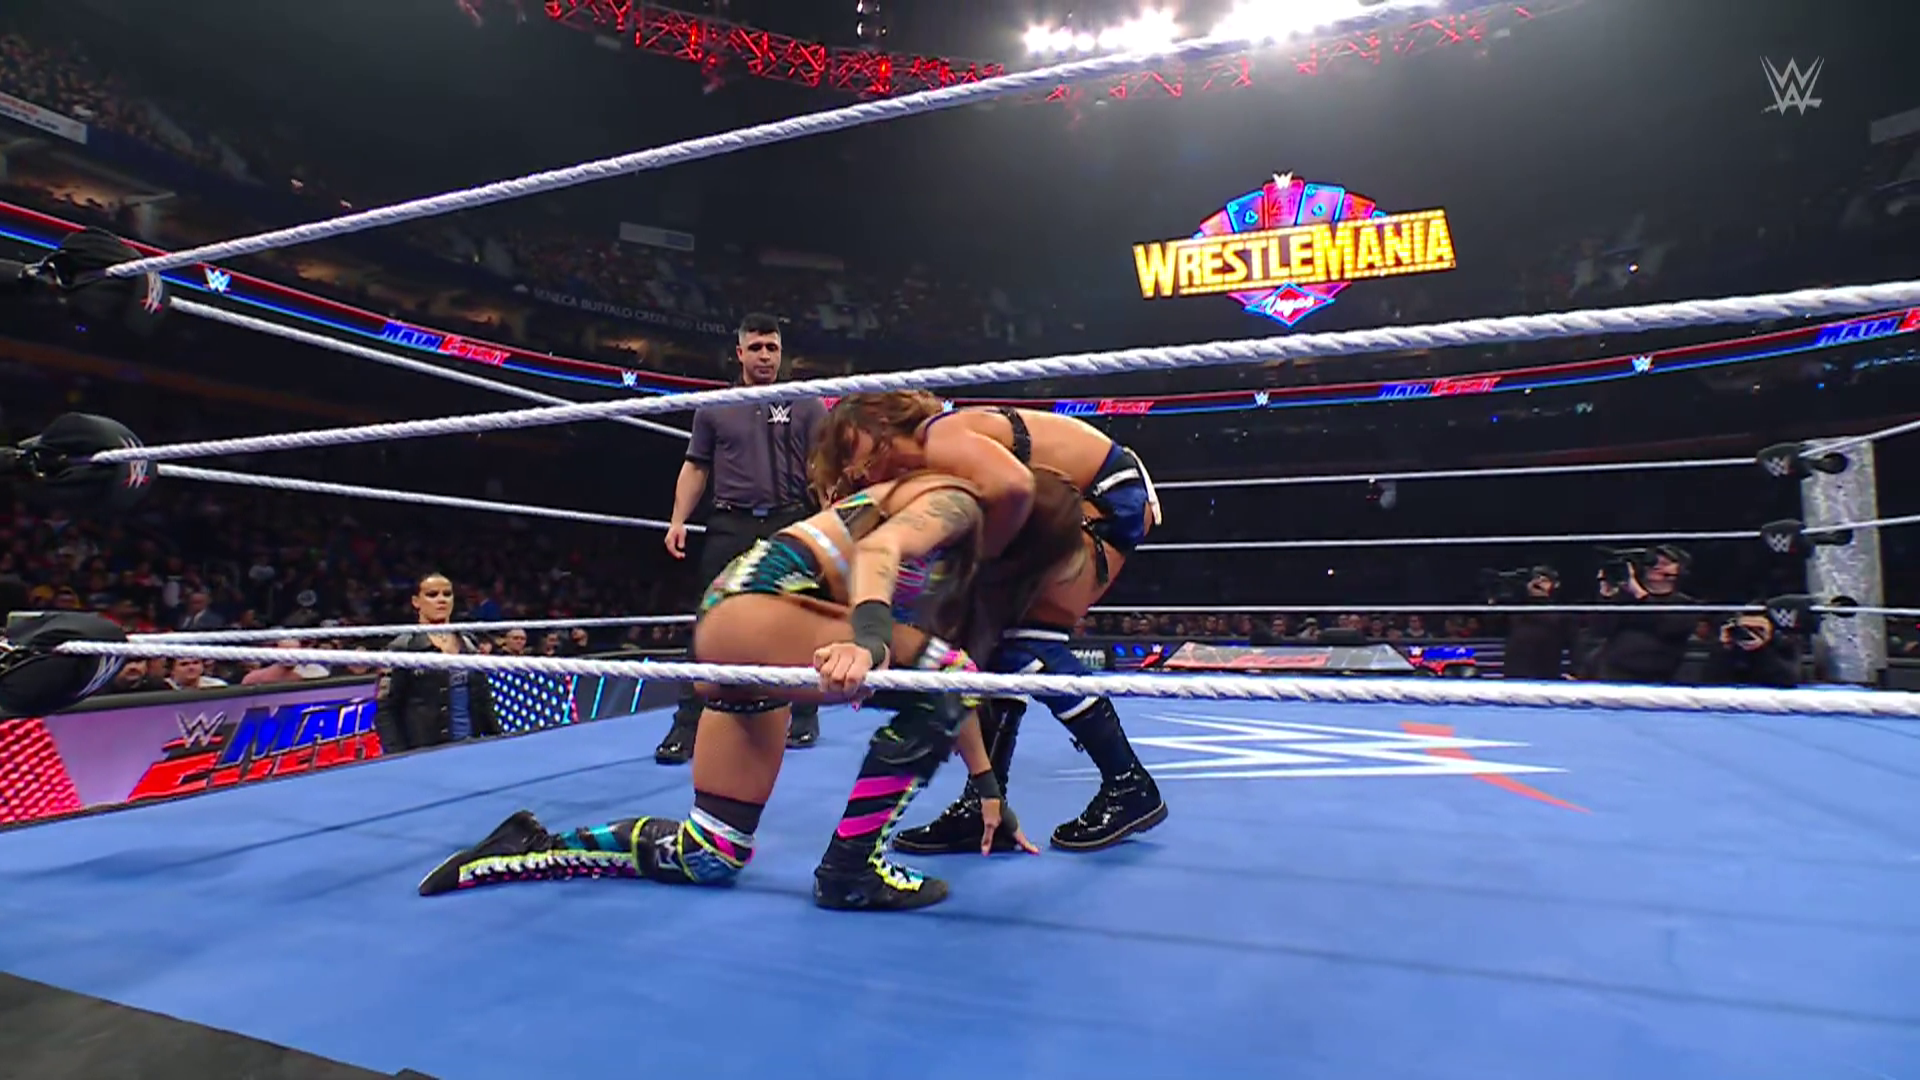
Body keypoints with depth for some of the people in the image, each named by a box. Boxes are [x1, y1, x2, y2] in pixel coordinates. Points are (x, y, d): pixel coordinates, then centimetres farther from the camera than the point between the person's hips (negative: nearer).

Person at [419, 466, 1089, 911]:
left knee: (710, 859, 9)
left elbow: (944, 678, 25)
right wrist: (869, 639, -45)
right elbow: (878, 550, -26)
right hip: (755, 604, -9)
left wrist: (988, 786, 28)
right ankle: (851, 869, -9)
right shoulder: (959, 505, -4)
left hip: (732, 623, 9)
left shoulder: (964, 556, 22)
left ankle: (535, 848, 20)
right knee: (938, 676, -17)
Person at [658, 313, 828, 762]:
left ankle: (804, 718, 21)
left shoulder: (805, 406, 8)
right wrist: (678, 519, 3)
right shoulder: (714, 409, 12)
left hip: (789, 525, -1)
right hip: (730, 525, 1)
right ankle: (687, 727, 1)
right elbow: (695, 467, 15)